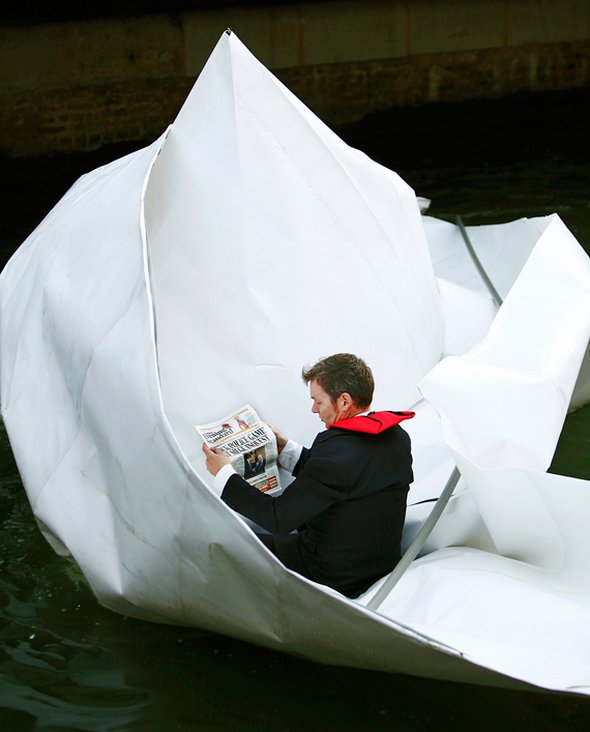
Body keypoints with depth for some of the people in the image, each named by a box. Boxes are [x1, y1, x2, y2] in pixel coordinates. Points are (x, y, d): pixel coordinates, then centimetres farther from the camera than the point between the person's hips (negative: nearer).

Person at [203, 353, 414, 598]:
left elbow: (278, 518, -23)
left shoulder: (337, 451, -30)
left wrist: (223, 475, -12)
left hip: (336, 578, -8)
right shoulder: (397, 436, -3)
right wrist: (286, 448, 16)